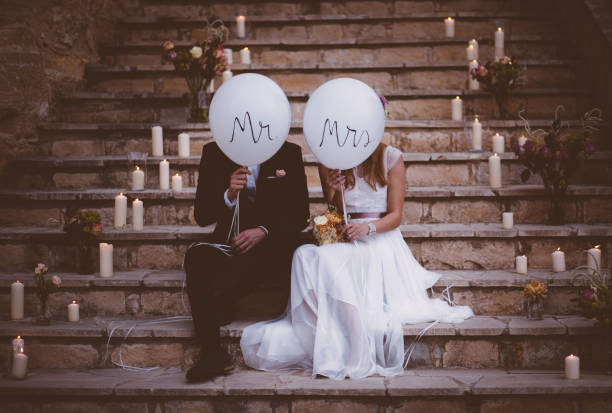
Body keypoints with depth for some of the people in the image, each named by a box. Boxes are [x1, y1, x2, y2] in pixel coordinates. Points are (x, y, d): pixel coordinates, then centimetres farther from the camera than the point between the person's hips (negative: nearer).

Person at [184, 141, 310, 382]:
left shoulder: (289, 153, 6)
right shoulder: (214, 153, 10)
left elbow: (300, 215, 2)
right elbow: (201, 216, 4)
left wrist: (263, 231, -17)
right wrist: (229, 195, -16)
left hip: (272, 247, -2)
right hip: (230, 243, 2)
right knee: (196, 256, -32)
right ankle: (211, 354, -35)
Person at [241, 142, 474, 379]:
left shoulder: (391, 158, 4)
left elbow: (396, 216, 1)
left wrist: (367, 227, -18)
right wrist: (333, 191, -8)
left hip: (381, 241, -3)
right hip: (344, 243, 3)